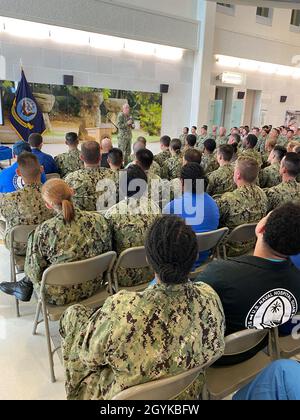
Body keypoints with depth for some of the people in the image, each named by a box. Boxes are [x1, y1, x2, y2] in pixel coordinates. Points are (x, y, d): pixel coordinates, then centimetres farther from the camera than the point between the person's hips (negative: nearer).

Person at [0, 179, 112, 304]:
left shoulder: (44, 230, -25)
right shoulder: (98, 220, -15)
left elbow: (35, 272, -15)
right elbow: (107, 253, -1)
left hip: (60, 296, -4)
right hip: (93, 287, 4)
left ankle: (25, 286, 38)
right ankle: (24, 285, 44)